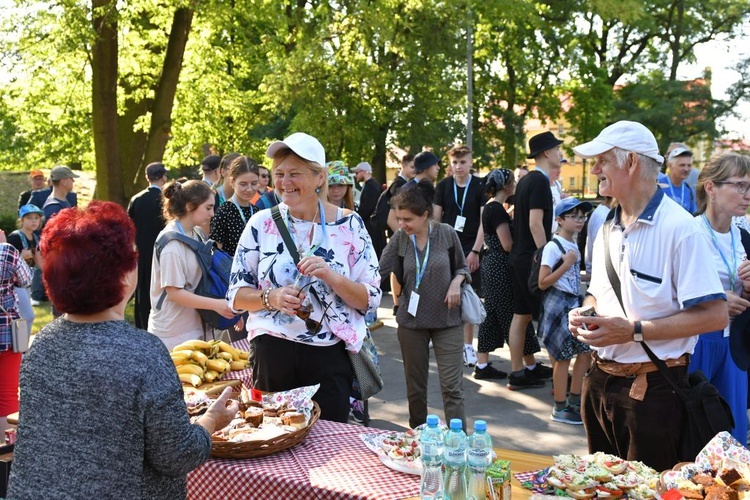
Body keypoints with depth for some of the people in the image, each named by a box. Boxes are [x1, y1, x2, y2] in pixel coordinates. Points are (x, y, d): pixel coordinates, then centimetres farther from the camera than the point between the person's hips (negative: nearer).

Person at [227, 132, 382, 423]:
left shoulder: (349, 225, -2)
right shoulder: (262, 224, 1)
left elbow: (370, 300, -3)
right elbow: (236, 295, 4)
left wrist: (330, 275, -19)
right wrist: (271, 298, -15)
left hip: (329, 357, -1)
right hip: (272, 354, 1)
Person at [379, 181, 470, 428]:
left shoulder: (446, 233, -7)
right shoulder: (399, 239, -4)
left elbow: (462, 267, 6)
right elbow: (379, 271, -9)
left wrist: (456, 282, -13)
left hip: (447, 319, -2)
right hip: (411, 320, 2)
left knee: (451, 385, -4)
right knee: (415, 385, 14)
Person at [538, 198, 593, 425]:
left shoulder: (574, 245, 11)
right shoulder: (553, 247, -13)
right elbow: (543, 283, -17)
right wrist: (566, 264, -20)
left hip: (574, 303, 8)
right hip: (558, 303, -8)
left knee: (586, 350, 9)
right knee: (564, 357, -2)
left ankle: (574, 400, 23)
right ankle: (560, 408, 11)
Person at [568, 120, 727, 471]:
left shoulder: (680, 228, -15)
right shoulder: (608, 229, 10)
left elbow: (714, 315, -19)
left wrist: (634, 330, -22)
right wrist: (584, 314, -1)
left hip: (652, 389, -7)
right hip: (600, 381, 7)